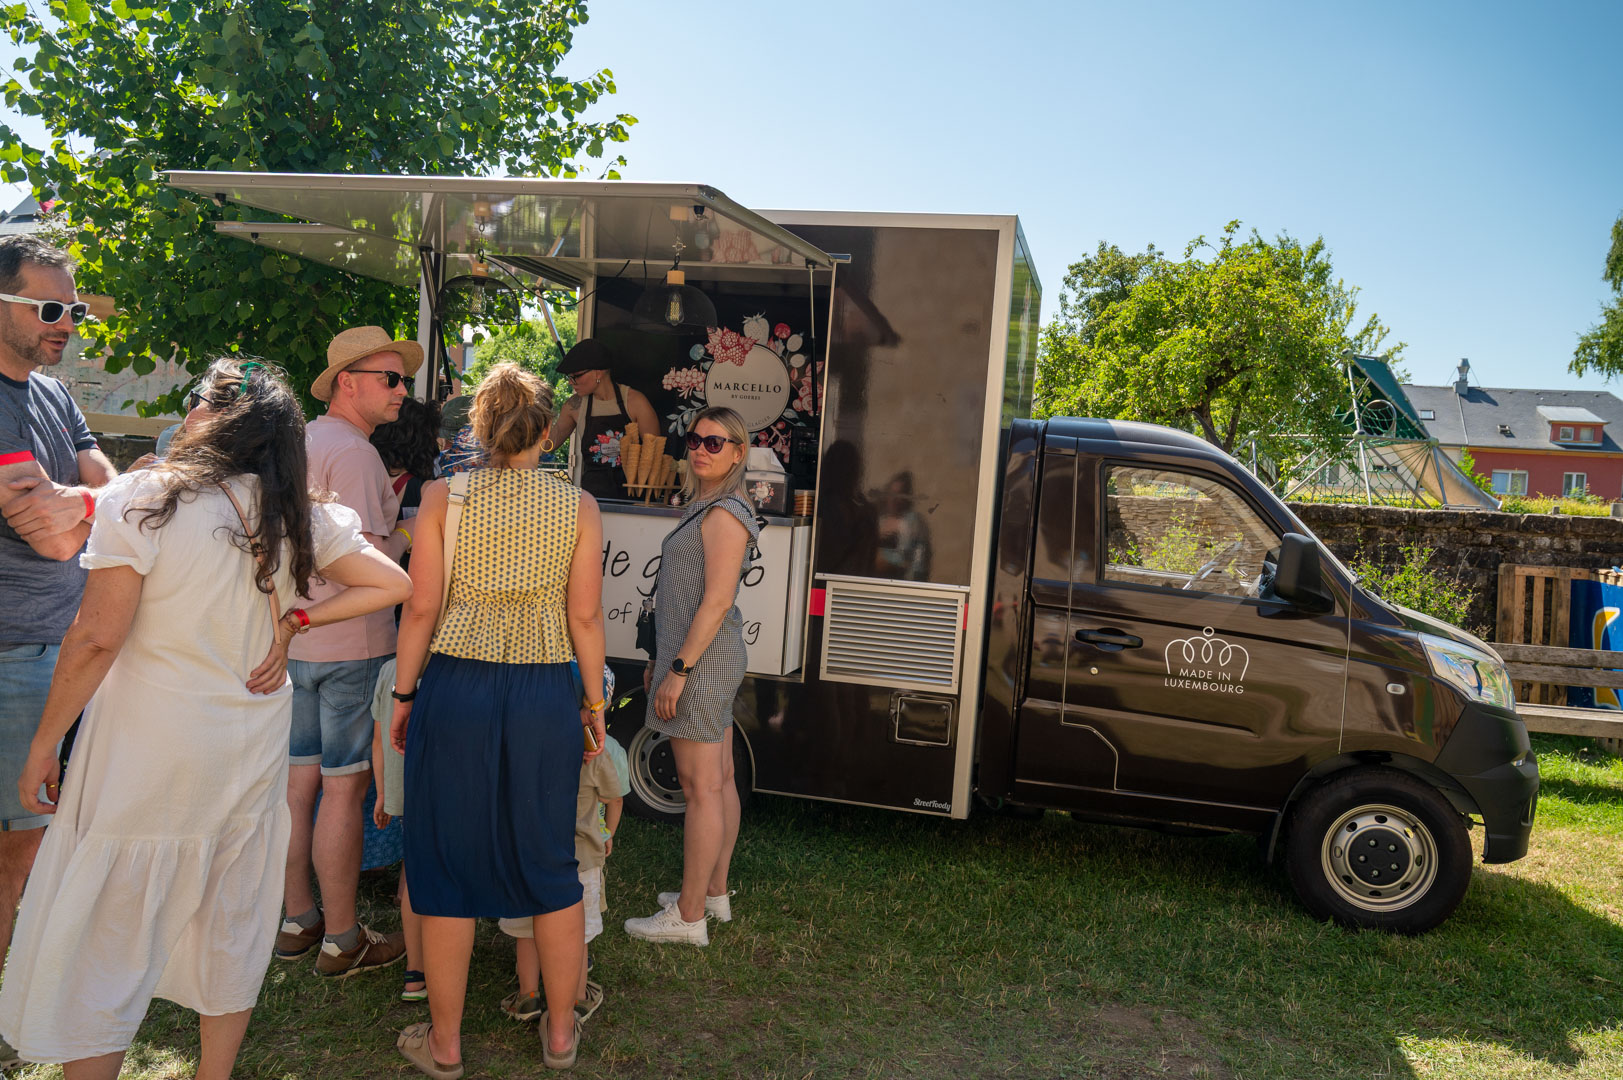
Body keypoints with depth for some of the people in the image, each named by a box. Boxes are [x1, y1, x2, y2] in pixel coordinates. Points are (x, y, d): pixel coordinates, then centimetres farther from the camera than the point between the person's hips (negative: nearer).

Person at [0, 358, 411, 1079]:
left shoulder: (144, 500, -14)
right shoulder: (301, 518, -2)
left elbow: (97, 636, -14)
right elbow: (391, 584, 1)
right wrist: (293, 621, 5)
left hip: (148, 758, -4)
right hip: (254, 752, 5)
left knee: (102, 937, 10)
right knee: (234, 926, 18)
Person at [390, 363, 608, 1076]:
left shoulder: (443, 497, -1)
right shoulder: (579, 507, 0)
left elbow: (421, 608, -3)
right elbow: (585, 618, 0)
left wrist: (403, 696, 7)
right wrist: (594, 703, 10)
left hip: (455, 690, -1)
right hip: (543, 695, 1)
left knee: (448, 864, 11)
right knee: (550, 865, 14)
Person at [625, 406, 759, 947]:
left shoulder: (724, 514, -15)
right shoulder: (706, 508, 16)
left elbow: (717, 601, -20)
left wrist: (678, 668, -20)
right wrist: (661, 659, 21)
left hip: (701, 660, -10)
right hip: (711, 659, 10)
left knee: (701, 789, -4)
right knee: (720, 781, 15)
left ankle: (688, 917, 4)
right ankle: (715, 893, 26)